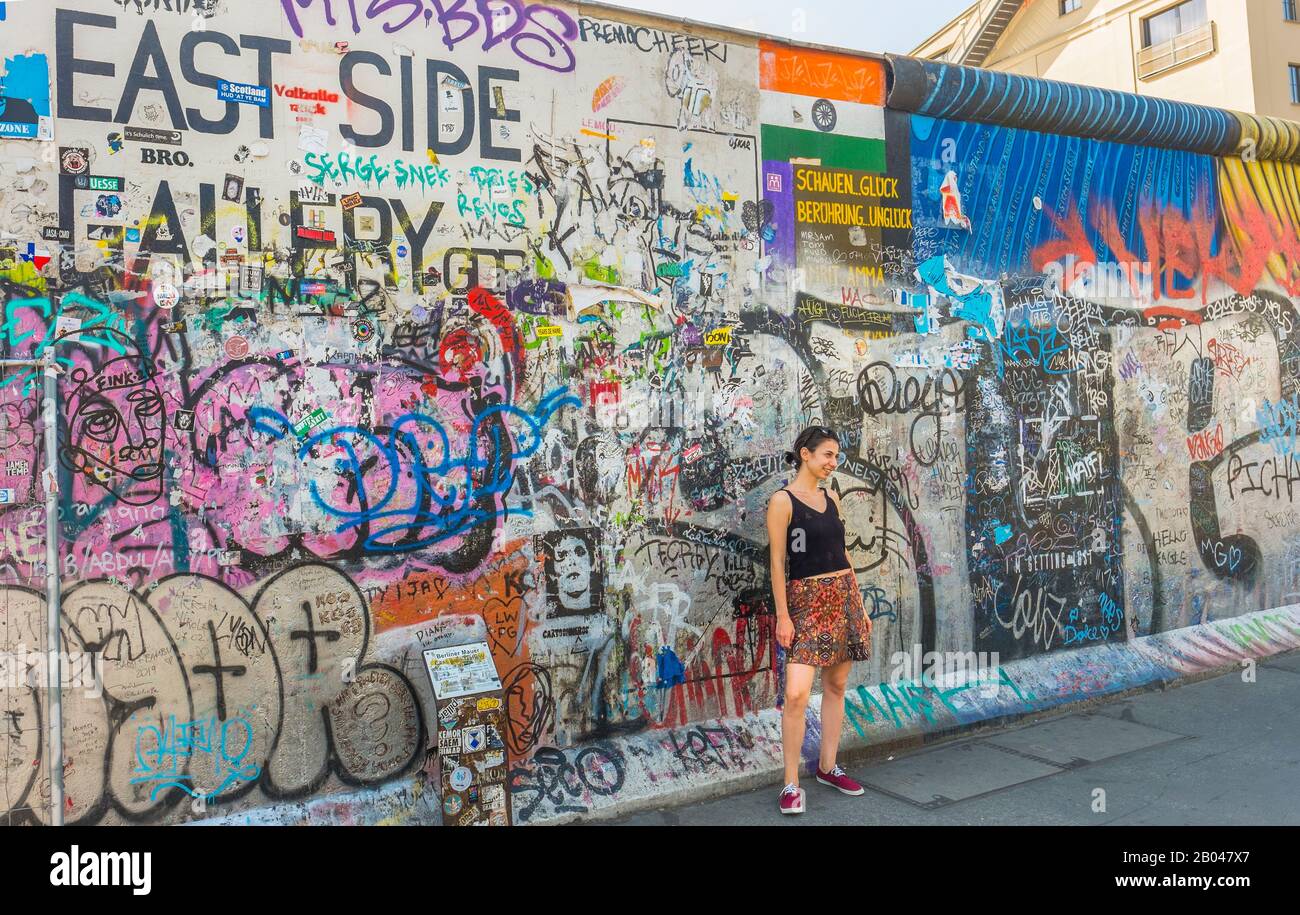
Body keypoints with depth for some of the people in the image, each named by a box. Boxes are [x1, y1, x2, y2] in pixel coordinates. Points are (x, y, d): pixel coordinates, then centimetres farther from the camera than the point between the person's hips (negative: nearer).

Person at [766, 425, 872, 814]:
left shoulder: (831, 498, 12)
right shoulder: (783, 500, -7)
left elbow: (842, 553, 16)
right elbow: (777, 562, -10)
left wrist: (860, 604, 15)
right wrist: (783, 616, -13)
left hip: (844, 596, 7)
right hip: (807, 600, -6)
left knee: (836, 685, 11)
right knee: (796, 694, -13)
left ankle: (828, 767, 25)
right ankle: (791, 784, -2)